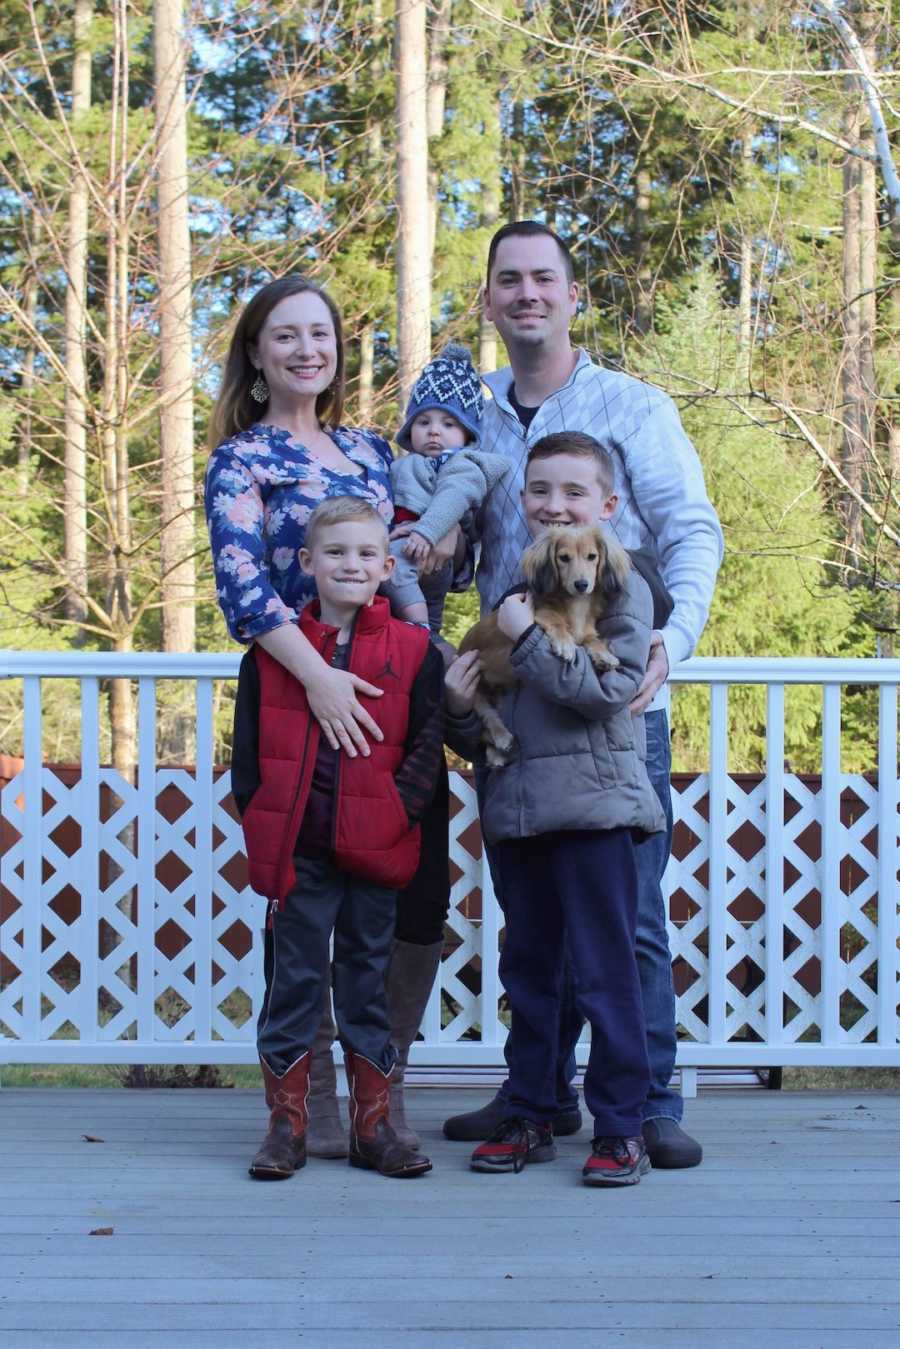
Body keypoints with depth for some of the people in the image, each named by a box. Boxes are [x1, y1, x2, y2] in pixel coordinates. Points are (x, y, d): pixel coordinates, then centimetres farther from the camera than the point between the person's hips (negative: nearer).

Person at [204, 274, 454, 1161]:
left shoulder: (371, 450, 17)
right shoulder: (240, 461, 1)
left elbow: (410, 562, 26)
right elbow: (242, 583, -13)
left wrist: (444, 541, 2)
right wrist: (317, 676, -27)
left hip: (395, 696, 5)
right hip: (301, 700, -5)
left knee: (422, 896, 2)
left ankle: (385, 1087, 17)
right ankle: (316, 1096, 13)